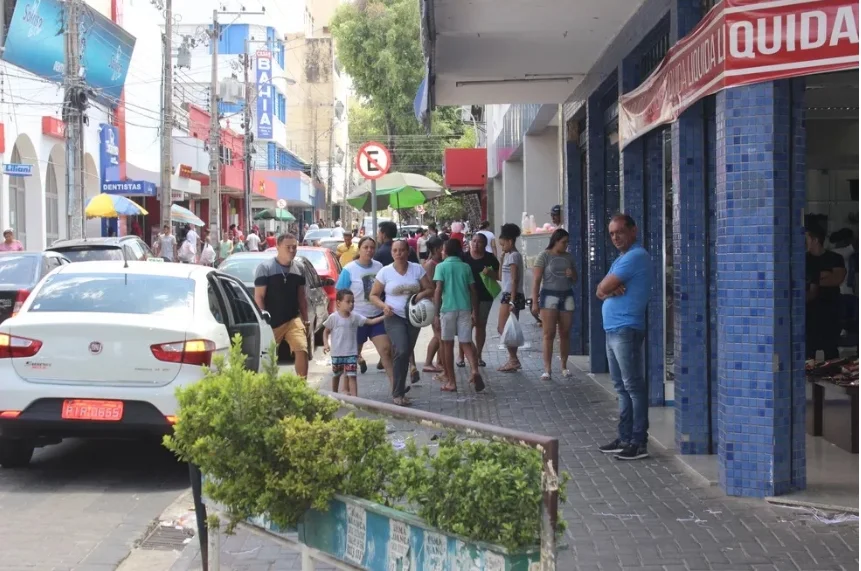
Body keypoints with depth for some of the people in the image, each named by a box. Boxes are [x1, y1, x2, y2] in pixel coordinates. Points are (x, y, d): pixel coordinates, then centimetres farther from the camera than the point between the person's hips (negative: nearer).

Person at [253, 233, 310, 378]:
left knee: (302, 351, -14)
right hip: (272, 321, -3)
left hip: (293, 319, 3)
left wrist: (305, 319, 12)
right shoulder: (265, 268, -7)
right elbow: (259, 296, -8)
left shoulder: (298, 269, 9)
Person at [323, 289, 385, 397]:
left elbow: (370, 321, 0)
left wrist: (384, 317, -12)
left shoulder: (355, 317, 0)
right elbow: (326, 331, 2)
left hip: (351, 353, 1)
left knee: (351, 376, -8)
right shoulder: (333, 317, -7)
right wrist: (326, 344, -12)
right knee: (336, 375, 16)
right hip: (337, 353, -1)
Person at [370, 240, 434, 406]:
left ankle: (399, 391, 21)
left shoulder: (417, 269, 3)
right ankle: (398, 394, -14)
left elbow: (430, 289, 7)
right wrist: (383, 306, -17)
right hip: (394, 317, -3)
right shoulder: (385, 272, -2)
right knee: (402, 351, -20)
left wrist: (422, 295, -16)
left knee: (406, 354, 8)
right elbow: (373, 295, 2)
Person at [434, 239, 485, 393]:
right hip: (465, 308, 2)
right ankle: (474, 370, -21)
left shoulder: (441, 266, 1)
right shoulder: (466, 267, 10)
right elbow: (473, 291, 9)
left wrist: (436, 314, -5)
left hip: (448, 309, -2)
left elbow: (438, 290, -7)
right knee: (466, 343, 6)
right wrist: (475, 312, 16)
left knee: (448, 345, 8)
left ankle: (451, 382, 12)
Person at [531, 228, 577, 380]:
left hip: (567, 296, 4)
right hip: (549, 295, -4)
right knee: (549, 334, -7)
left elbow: (575, 279, 20)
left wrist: (572, 274, -4)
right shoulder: (544, 256, -4)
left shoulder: (568, 257, 10)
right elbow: (537, 280, -7)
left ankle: (564, 367, 14)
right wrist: (535, 302, -12)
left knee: (564, 333, 6)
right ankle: (547, 369, -6)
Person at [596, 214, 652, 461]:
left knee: (633, 386, -8)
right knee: (622, 387, 13)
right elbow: (601, 291, 12)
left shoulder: (635, 256, -13)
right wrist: (610, 290, -9)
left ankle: (639, 442, -7)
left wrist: (608, 289, 5)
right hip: (613, 329, 10)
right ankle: (625, 437, 19)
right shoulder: (622, 258, 20)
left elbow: (603, 287, -16)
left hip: (626, 329, -10)